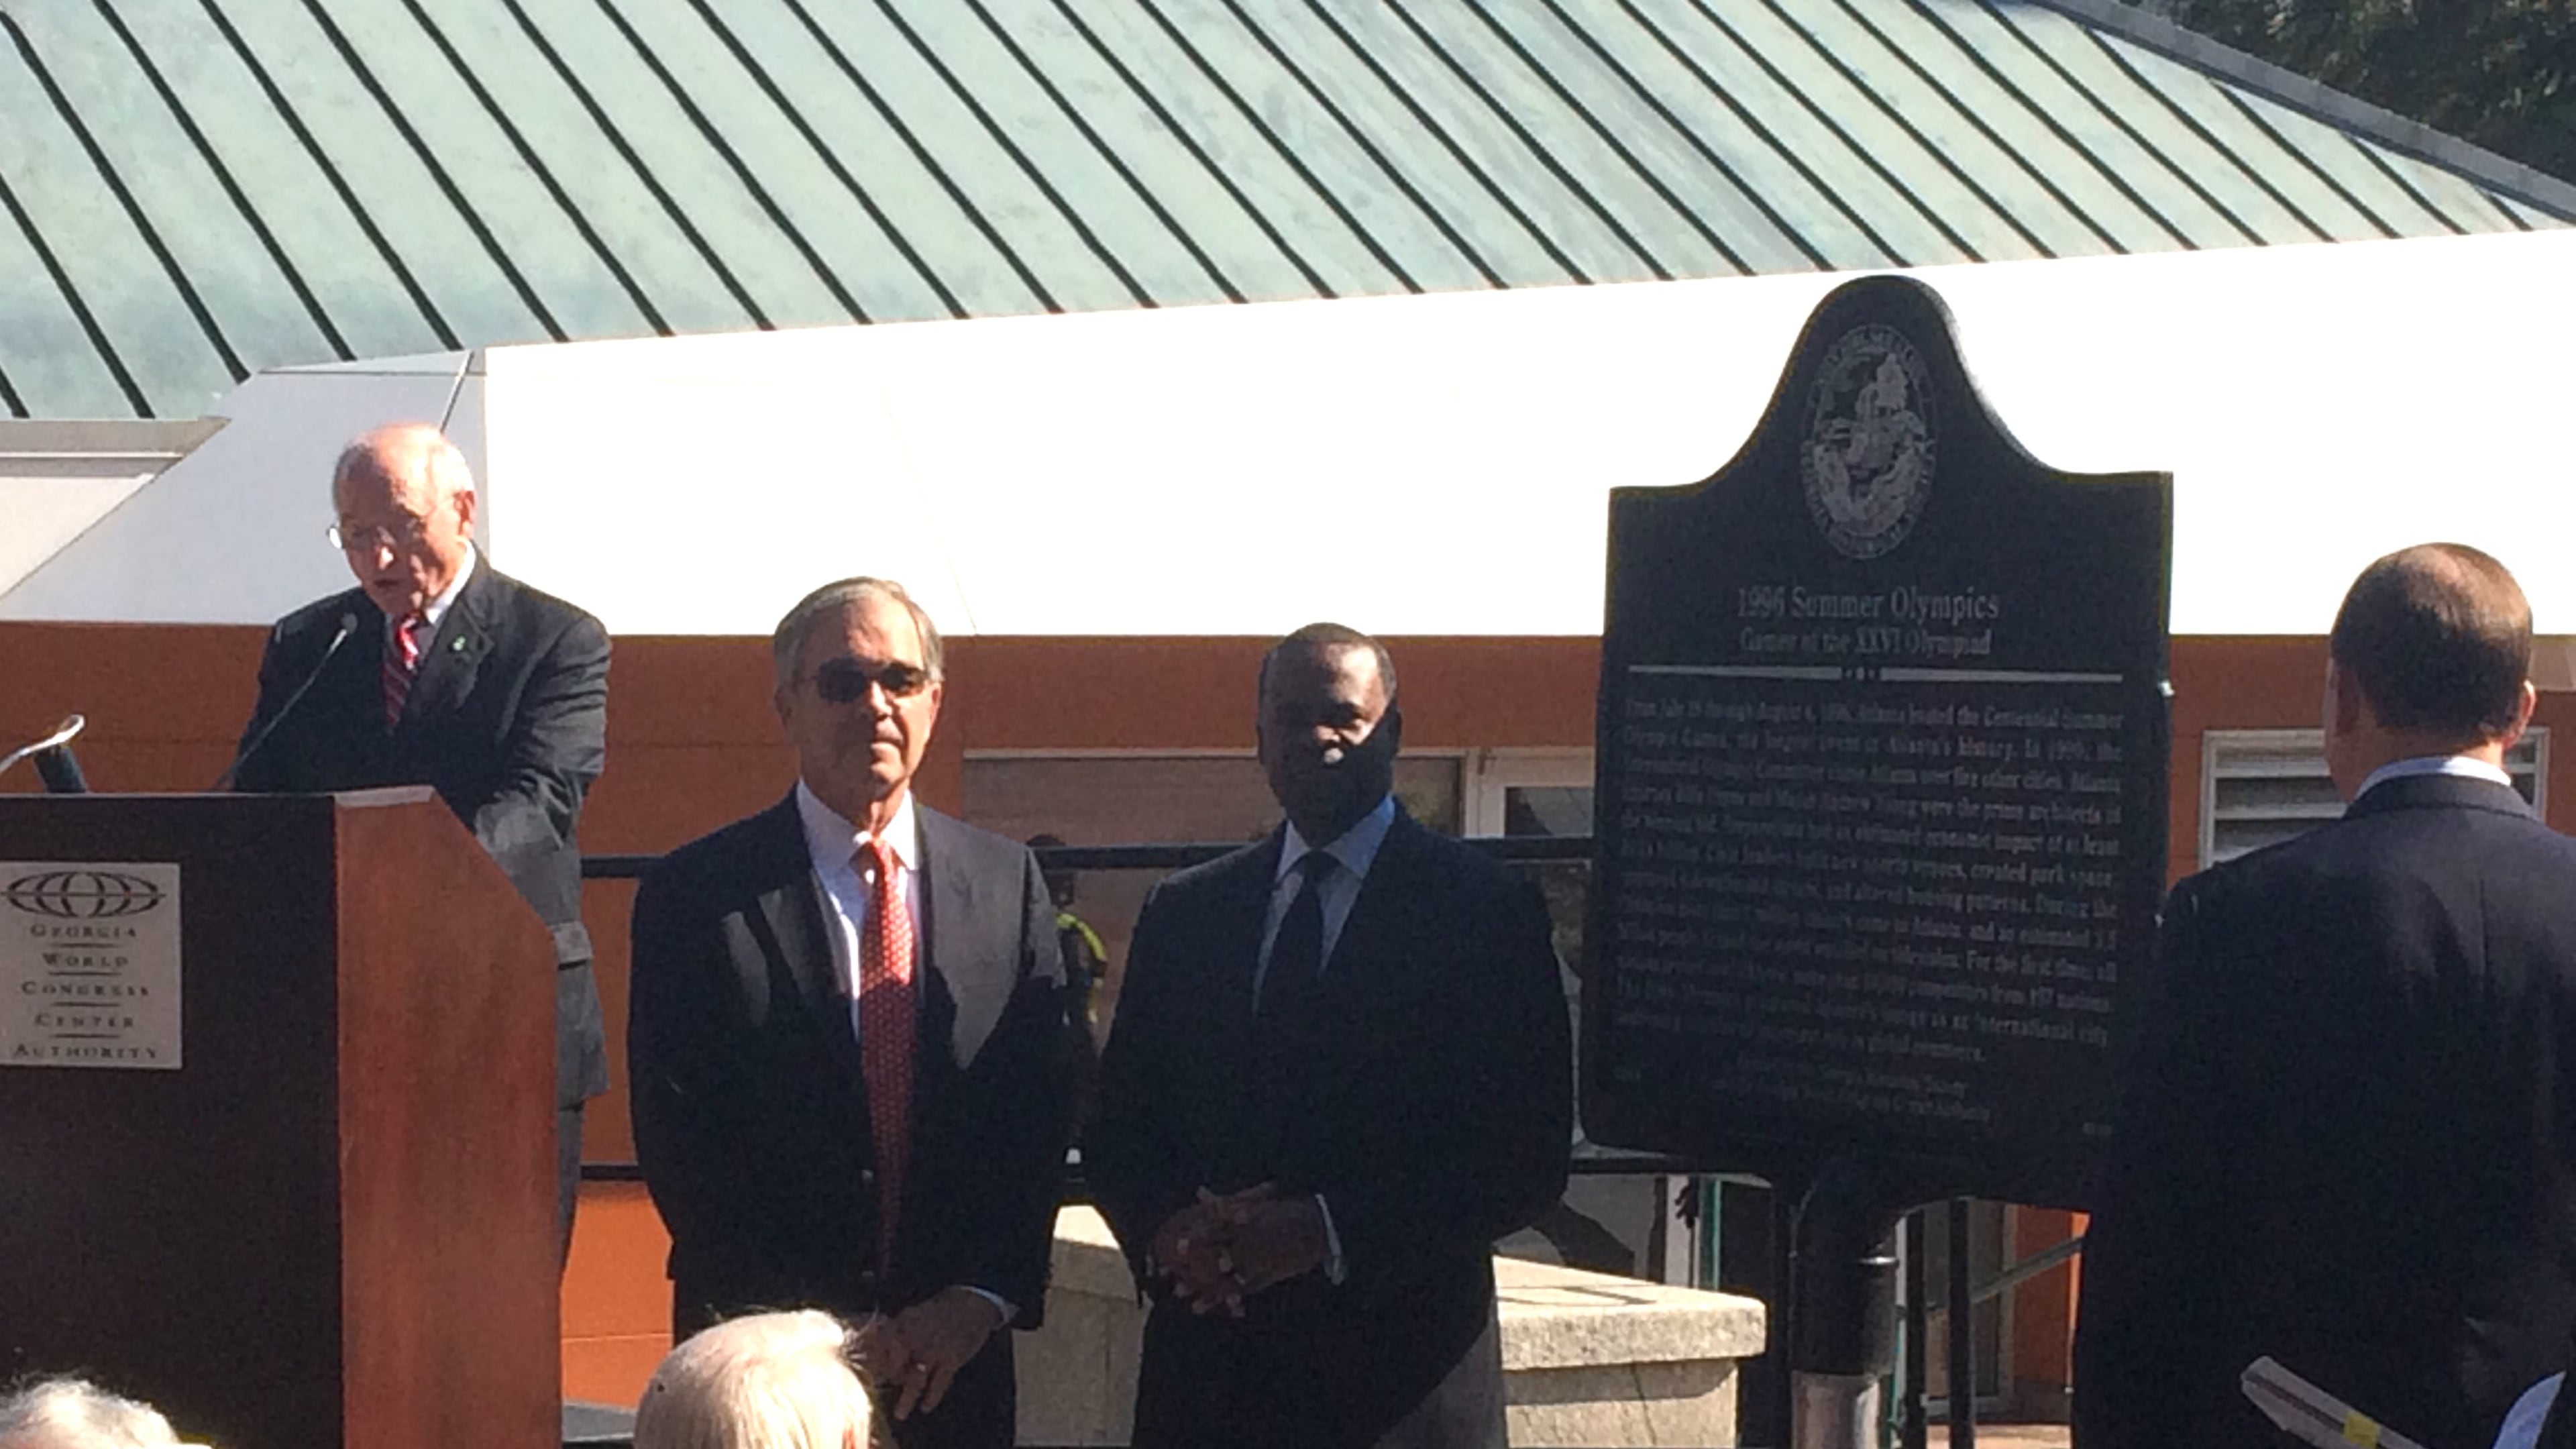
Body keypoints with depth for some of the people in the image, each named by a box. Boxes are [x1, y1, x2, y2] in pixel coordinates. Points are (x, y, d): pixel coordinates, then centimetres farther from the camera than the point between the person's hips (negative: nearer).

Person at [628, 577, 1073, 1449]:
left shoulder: (1006, 882, 6)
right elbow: (676, 1138, -7)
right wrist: (810, 1333, -12)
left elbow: (1038, 1111, 3)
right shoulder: (695, 895, -3)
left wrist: (982, 1297, -9)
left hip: (954, 1354, 2)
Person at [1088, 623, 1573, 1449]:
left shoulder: (1487, 910, -1)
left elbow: (1526, 1157, -6)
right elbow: (1119, 1125, 13)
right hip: (1206, 1374, 3)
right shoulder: (1183, 913, 13)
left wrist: (1330, 1233, -16)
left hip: (1399, 1376, -3)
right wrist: (1166, 1229, -8)